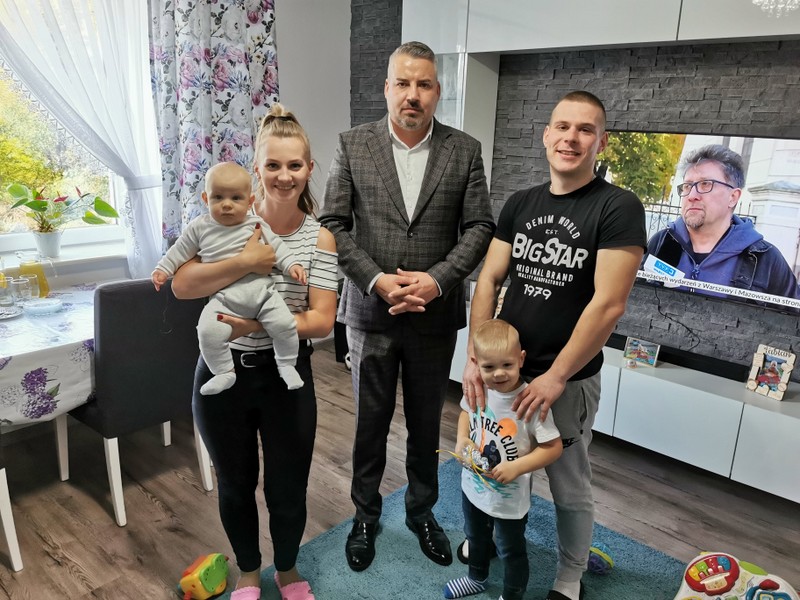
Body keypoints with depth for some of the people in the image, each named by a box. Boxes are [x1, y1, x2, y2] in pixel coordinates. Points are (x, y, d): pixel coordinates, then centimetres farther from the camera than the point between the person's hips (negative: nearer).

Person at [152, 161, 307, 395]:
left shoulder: (256, 225, 6)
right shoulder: (200, 227, 8)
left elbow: (276, 246, 10)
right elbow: (181, 250, 19)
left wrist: (292, 264, -2)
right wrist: (164, 268, 16)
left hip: (262, 290, 0)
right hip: (224, 297, 0)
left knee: (284, 323, -15)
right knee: (209, 331, -22)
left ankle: (286, 365, 10)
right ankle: (224, 373, -1)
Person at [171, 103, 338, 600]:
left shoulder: (319, 238, -7)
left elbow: (322, 320, -13)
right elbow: (182, 286, -16)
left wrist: (260, 324, -24)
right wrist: (245, 262, -28)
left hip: (286, 376, -1)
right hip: (223, 372, 1)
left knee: (288, 488, 13)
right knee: (235, 486, 19)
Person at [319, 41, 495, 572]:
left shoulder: (465, 150, 0)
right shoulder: (353, 145, -1)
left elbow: (480, 228, -3)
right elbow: (333, 224, -4)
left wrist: (437, 278, -17)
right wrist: (376, 280, -16)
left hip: (435, 315, 1)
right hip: (370, 312, 0)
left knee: (427, 424, 17)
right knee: (370, 423, 15)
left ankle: (423, 511, 39)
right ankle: (365, 515, 37)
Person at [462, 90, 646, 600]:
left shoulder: (619, 208, -13)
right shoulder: (520, 204, 3)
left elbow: (609, 304, -18)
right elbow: (489, 280, 1)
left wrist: (556, 376, -17)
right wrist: (475, 356, -9)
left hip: (570, 378, -4)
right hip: (503, 367, 5)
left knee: (569, 487, 13)